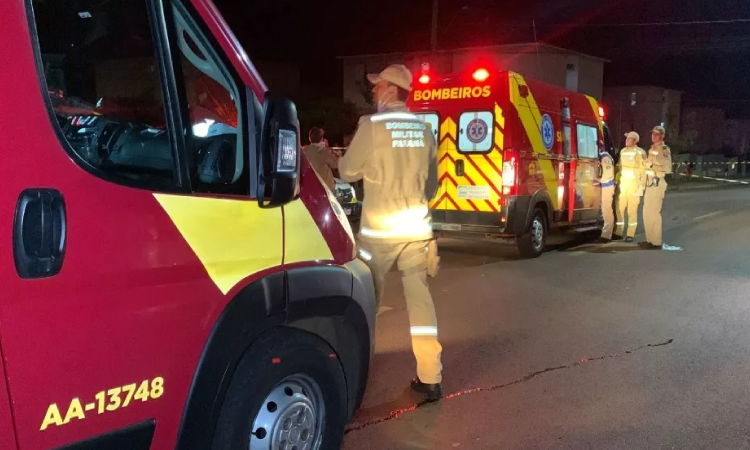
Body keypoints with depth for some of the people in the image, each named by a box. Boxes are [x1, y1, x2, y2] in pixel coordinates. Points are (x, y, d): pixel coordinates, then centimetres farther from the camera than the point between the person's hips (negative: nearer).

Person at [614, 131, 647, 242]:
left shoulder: (640, 153, -8)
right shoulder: (622, 151, 11)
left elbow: (644, 171, -9)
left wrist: (641, 187, -14)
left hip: (634, 184, -6)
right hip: (622, 184, 6)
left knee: (632, 210, -2)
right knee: (619, 208, 6)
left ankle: (631, 234, 4)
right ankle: (619, 232, 14)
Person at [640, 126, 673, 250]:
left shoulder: (664, 149, -9)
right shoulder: (652, 148, 18)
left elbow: (667, 168, -19)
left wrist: (652, 165, -20)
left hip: (658, 183, -9)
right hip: (650, 183, 9)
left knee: (654, 212, -9)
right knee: (647, 212, 12)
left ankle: (656, 242, -6)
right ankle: (650, 239, 20)